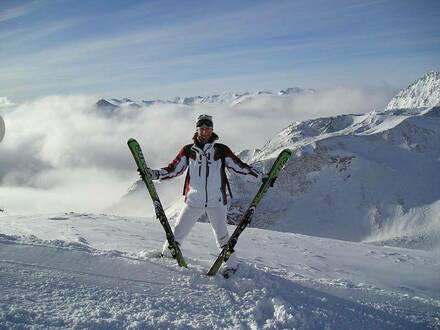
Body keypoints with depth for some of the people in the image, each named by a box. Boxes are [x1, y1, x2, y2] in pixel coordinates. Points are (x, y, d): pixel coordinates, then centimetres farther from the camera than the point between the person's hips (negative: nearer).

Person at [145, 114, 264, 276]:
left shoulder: (221, 150, 1)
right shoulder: (188, 150, 2)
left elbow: (239, 166, 4)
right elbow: (173, 169, 3)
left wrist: (261, 176, 0)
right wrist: (154, 174, -9)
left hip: (216, 202, -1)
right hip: (193, 201, 1)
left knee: (221, 234, 4)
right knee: (178, 231, 8)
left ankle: (232, 264, 22)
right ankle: (166, 256, 30)